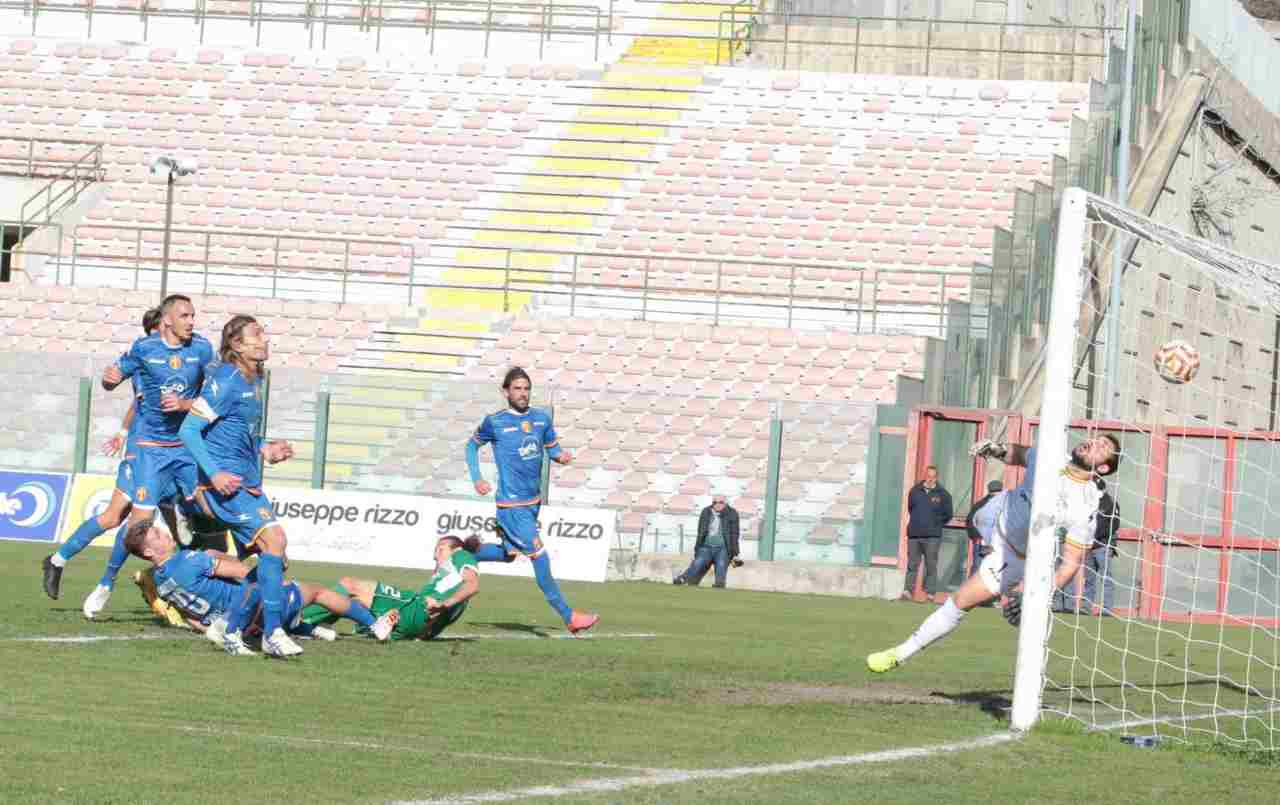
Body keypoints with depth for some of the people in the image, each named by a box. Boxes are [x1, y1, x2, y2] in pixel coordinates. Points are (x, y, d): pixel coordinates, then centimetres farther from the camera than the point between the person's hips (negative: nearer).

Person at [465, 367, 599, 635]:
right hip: (511, 504, -7)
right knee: (540, 556, -10)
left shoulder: (542, 418, 5)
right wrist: (476, 480, -2)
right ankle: (568, 617, -6)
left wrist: (561, 455, -8)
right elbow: (472, 445, 8)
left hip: (534, 501, 7)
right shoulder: (494, 422, -7)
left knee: (509, 554, 20)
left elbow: (552, 448, 15)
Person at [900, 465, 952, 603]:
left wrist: (935, 524, 2)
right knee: (912, 564, 2)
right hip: (914, 534, 2)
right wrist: (914, 522, 11)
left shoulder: (943, 494, 4)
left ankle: (930, 593, -2)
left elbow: (947, 515, 8)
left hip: (932, 536, -2)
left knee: (931, 566, -2)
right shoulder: (915, 491, 10)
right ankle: (908, 590, 2)